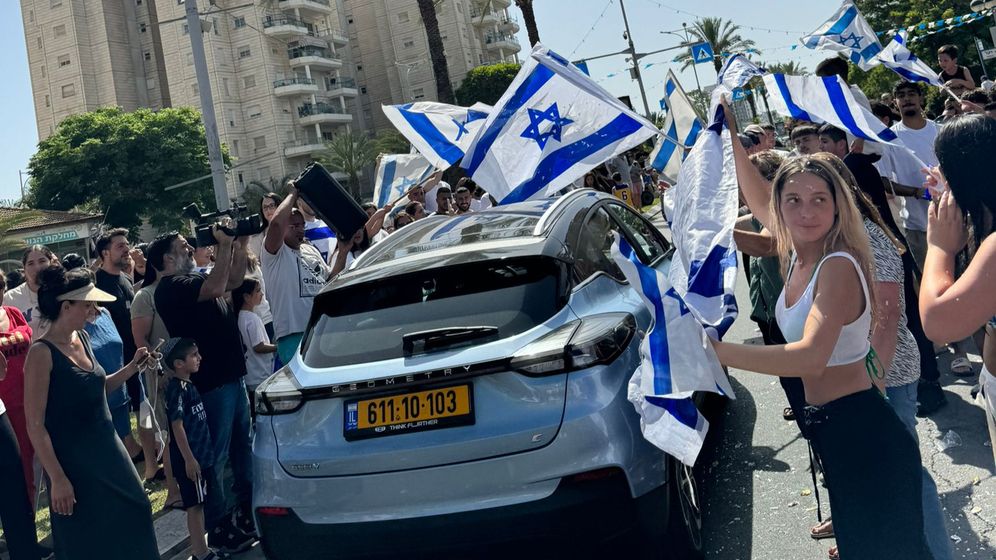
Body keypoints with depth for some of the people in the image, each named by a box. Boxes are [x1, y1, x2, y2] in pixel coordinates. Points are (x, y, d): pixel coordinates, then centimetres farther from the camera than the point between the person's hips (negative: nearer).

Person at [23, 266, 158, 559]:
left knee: (132, 513, 15)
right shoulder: (42, 353, -19)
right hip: (73, 462, -7)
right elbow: (35, 426, -19)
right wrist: (57, 479, -20)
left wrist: (131, 368, 3)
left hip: (107, 450, 7)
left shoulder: (82, 337, 3)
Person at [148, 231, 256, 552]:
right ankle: (218, 528, 5)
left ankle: (249, 510, 31)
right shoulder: (171, 287, -15)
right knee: (215, 456, -3)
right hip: (211, 382, -10)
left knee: (243, 445, 18)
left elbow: (234, 280, 21)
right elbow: (216, 288, -30)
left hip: (232, 375, 10)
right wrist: (224, 244, -22)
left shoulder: (193, 278, 14)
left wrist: (239, 245, 8)